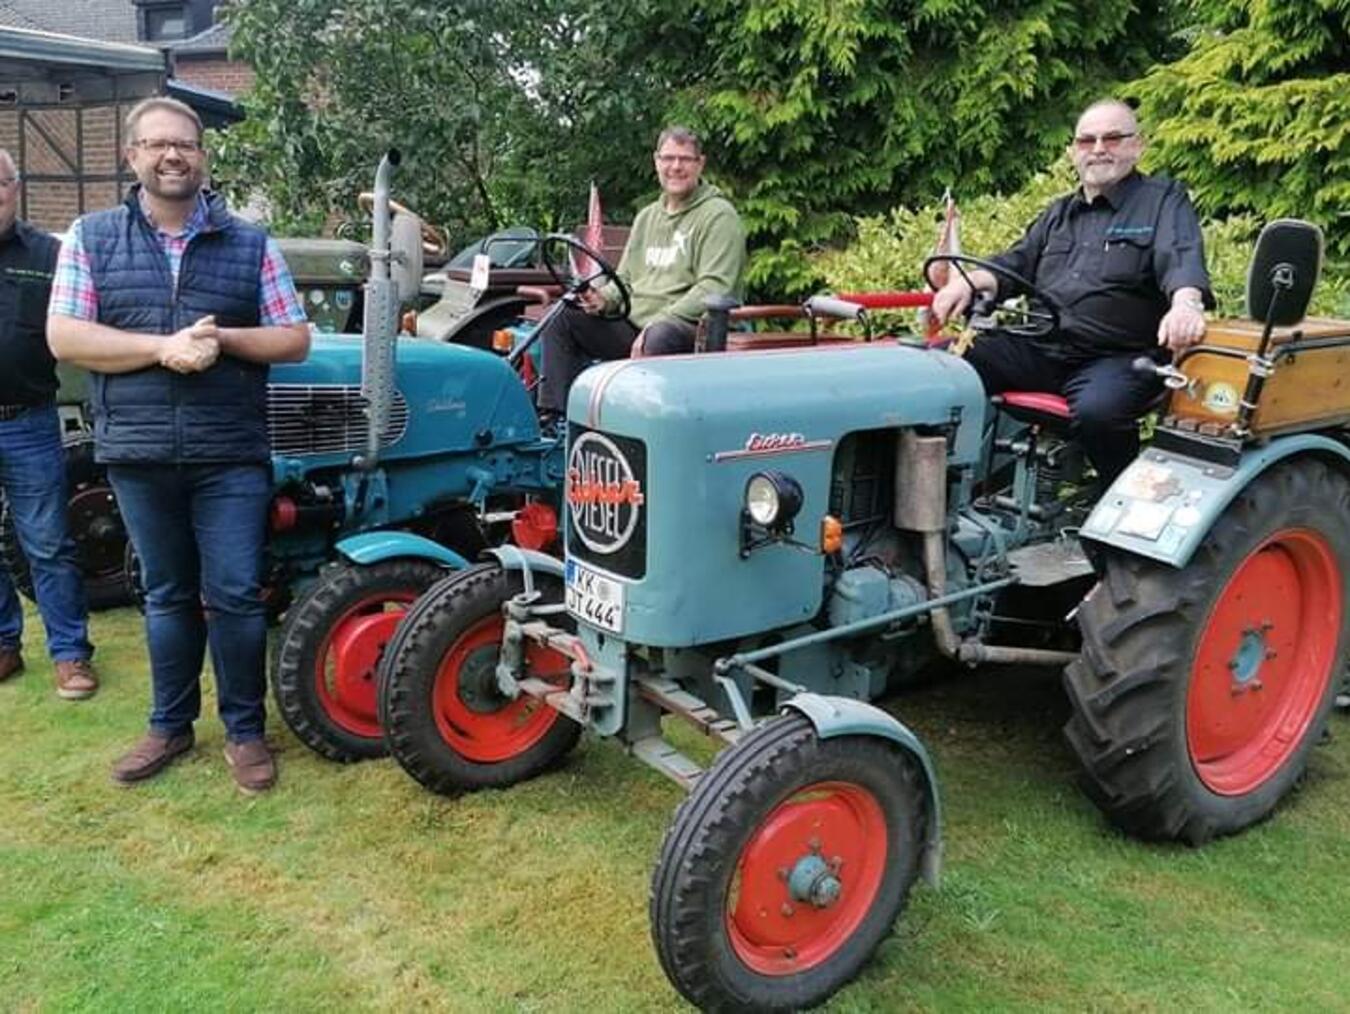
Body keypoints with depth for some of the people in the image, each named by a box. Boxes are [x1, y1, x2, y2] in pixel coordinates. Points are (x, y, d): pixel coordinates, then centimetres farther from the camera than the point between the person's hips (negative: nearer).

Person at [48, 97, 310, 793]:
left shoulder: (250, 244, 5)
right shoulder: (91, 237, 5)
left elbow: (295, 339, 4)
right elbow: (64, 337, -3)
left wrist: (223, 337, -14)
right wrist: (164, 348, -16)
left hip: (231, 455, -1)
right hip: (139, 454, 1)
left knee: (234, 595, 1)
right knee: (167, 595, 13)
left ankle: (244, 729, 17)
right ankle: (170, 725, 28)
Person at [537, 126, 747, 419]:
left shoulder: (719, 216, -3)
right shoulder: (647, 217, 21)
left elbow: (715, 289, -14)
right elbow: (626, 279, 25)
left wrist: (659, 320, -22)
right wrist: (605, 298, 0)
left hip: (692, 330, -7)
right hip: (634, 325, 7)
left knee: (660, 337, -41)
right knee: (561, 317, -7)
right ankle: (553, 414, -13)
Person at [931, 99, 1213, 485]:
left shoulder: (1165, 201, 8)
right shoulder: (1059, 214, 27)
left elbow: (1183, 261, -10)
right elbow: (1016, 264, 21)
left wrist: (1185, 304, -35)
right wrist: (966, 282, -3)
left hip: (1116, 357, -5)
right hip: (1036, 347, 5)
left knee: (1096, 411, -38)